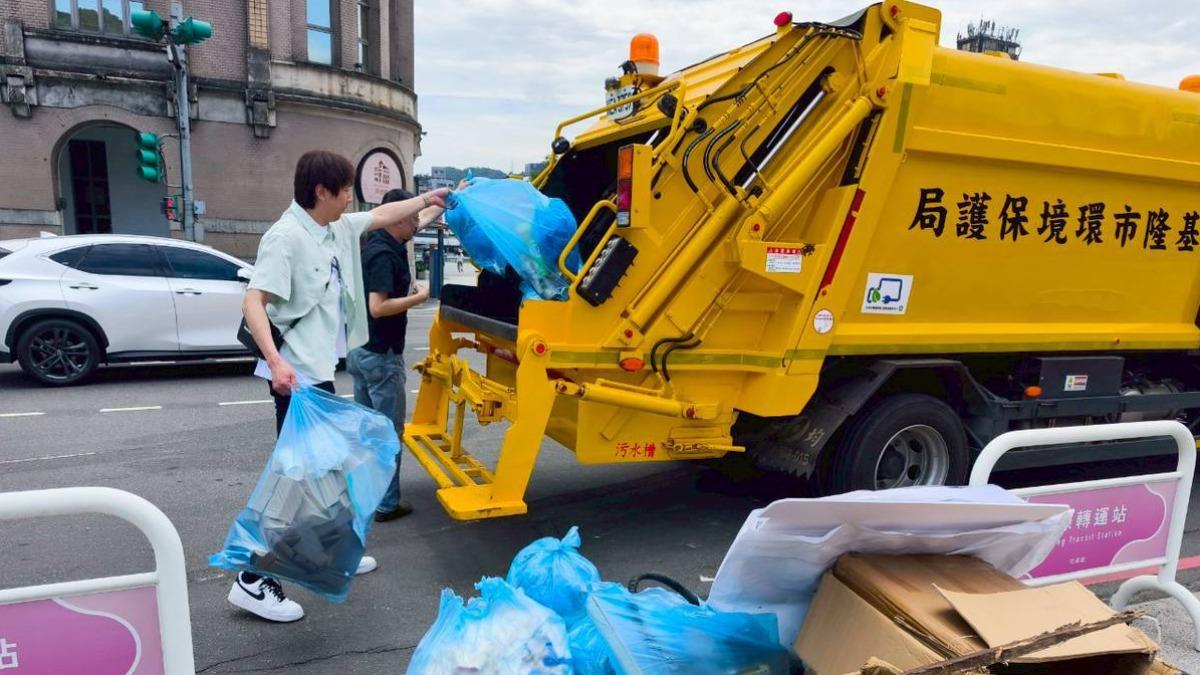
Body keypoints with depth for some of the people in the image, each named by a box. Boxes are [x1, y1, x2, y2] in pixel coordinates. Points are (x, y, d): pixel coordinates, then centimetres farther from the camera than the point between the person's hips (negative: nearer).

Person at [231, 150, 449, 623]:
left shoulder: (337, 229, 9)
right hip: (296, 376, -10)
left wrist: (426, 200, 34)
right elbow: (253, 301, -24)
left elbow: (379, 216, 27)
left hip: (319, 370, 10)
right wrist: (276, 362, -35)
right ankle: (254, 581, 2)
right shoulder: (287, 236, -18)